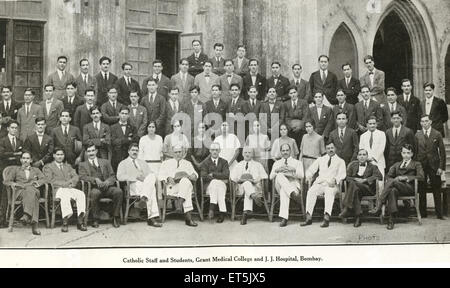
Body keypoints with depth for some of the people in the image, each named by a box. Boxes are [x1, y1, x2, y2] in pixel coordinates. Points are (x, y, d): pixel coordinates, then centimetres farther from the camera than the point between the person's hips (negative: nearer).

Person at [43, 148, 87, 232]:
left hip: (70, 188, 4)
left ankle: (80, 221, -39)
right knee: (65, 196, -40)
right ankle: (65, 222, -47)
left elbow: (76, 177, 15)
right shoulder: (48, 167, 16)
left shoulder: (68, 167, 31)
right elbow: (50, 180, -1)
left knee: (81, 194, -31)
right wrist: (64, 184, -12)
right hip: (58, 189, -4)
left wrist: (70, 182, -9)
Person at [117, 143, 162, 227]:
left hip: (147, 184, 4)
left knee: (152, 176, -32)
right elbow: (120, 177, -2)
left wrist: (147, 179, -3)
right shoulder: (123, 163, 15)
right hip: (134, 186, -4)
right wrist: (135, 177, -12)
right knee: (152, 190, -33)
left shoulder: (142, 162, 31)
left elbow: (151, 173, 22)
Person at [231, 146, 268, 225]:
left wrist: (256, 180, -9)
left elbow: (264, 177, 10)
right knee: (246, 183, -38)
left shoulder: (258, 164, 23)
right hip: (241, 187, 0)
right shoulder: (238, 165, 27)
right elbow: (232, 178, 13)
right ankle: (254, 196, -66)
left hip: (255, 186, 0)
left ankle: (246, 213, -53)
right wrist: (238, 180, -7)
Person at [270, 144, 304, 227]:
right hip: (279, 185, 2)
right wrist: (277, 170, -8)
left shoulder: (297, 162, 22)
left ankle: (284, 218, -49)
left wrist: (293, 170, -14)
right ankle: (292, 192, -54)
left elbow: (301, 175, 4)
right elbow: (271, 177, 13)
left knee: (284, 191, -38)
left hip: (294, 184, -2)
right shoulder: (276, 163, 28)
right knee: (280, 176, -35)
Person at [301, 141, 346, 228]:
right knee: (311, 191, -29)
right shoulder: (320, 160, 26)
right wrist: (309, 175, -4)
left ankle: (326, 218, -46)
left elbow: (342, 174, 1)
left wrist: (335, 180, -19)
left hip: (332, 185, -2)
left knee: (329, 192, -37)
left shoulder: (340, 161, 17)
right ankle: (309, 218, -33)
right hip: (319, 183, 3)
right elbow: (310, 170, 20)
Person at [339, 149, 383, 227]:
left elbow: (379, 176, -5)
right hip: (353, 186, 2)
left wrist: (364, 180, -14)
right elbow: (347, 177, 11)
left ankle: (346, 208, -37)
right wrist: (356, 179, -11)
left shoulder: (372, 167, 14)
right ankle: (358, 217, -39)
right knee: (356, 191, -36)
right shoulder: (353, 165, 21)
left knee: (353, 184, -33)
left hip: (368, 188, -2)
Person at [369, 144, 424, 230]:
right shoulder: (396, 165, 31)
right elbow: (388, 176, 16)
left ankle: (378, 206, -42)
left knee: (392, 182, -34)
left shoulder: (416, 164, 21)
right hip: (397, 186, 3)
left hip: (409, 188, -3)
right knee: (393, 190, -38)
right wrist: (396, 179, -8)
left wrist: (405, 177, -8)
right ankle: (392, 219, -46)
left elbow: (421, 177, 2)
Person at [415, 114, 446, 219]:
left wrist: (441, 167, -6)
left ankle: (439, 213, 10)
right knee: (421, 190, 4)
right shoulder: (417, 135, 6)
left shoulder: (437, 134, 1)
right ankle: (423, 213, 13)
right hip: (421, 165, 1)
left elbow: (442, 151, 1)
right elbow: (415, 151, 5)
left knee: (437, 190, 2)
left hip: (434, 165, -1)